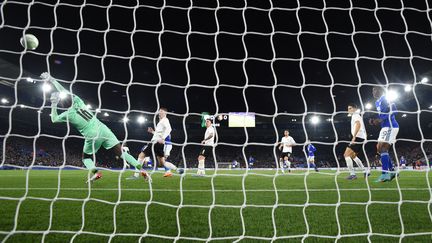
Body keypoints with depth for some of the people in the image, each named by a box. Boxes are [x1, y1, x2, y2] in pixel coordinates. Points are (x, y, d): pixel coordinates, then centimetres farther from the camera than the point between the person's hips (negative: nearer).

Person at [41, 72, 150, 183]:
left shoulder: (67, 115, -3)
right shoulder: (77, 101, 3)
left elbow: (54, 119, 19)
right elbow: (64, 91, 19)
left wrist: (54, 105, 16)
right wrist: (51, 79, 26)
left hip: (92, 137, -3)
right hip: (103, 130, 3)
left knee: (86, 157, 25)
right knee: (121, 152, 1)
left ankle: (95, 172, -3)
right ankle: (141, 169, -10)